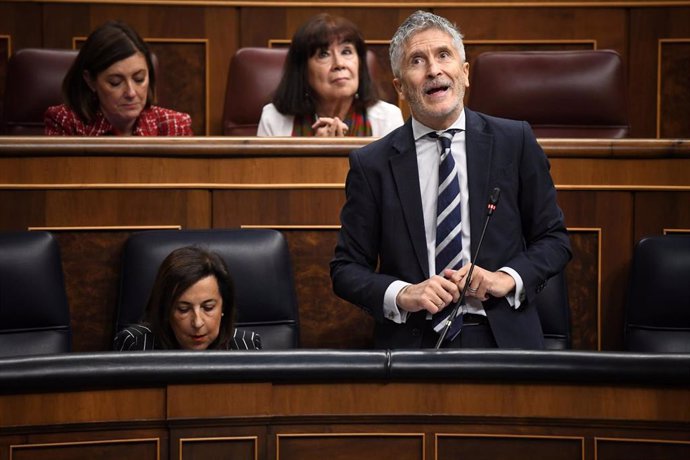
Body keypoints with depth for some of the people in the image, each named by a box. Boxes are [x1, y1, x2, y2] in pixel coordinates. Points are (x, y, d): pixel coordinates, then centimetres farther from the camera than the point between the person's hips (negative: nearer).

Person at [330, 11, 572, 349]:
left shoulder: (515, 141, 6)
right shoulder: (371, 164, 4)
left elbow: (554, 238, 11)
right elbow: (346, 268, 7)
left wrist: (508, 278, -7)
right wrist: (402, 295, -11)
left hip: (503, 338, 1)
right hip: (412, 343, 0)